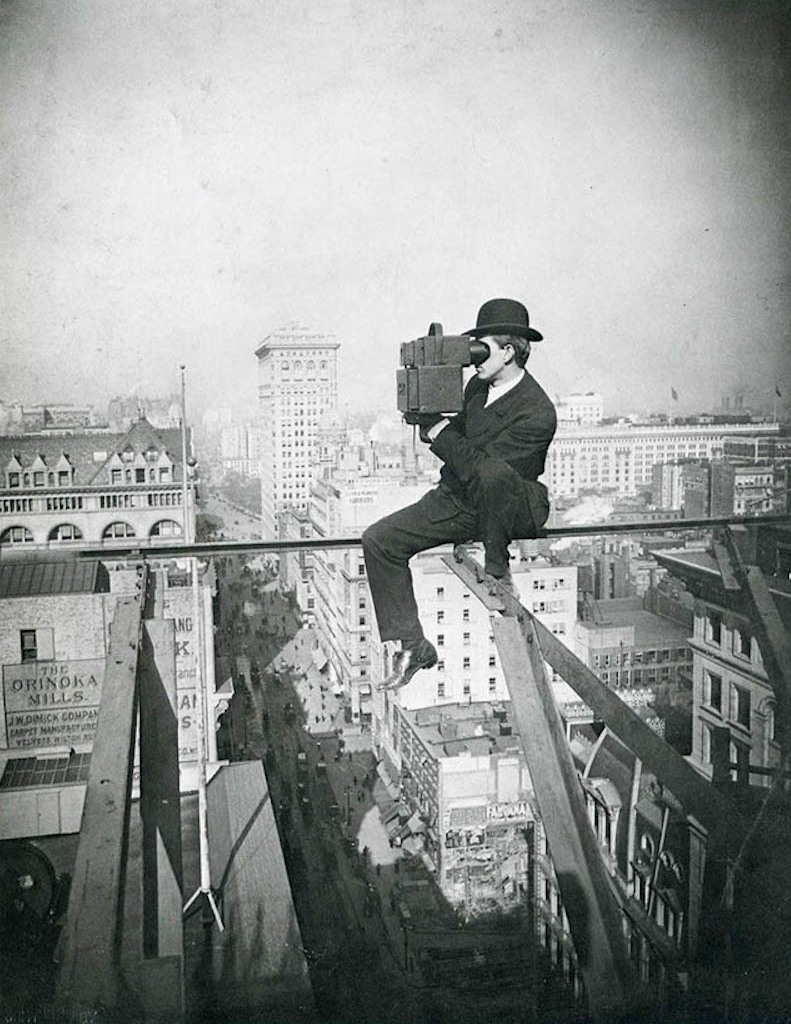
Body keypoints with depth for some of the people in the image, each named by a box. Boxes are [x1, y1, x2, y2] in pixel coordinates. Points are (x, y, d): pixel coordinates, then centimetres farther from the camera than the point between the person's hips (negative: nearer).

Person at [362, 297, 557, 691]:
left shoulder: (538, 413, -21)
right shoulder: (477, 386, 4)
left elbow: (475, 465, -27)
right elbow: (456, 435, 15)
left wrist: (438, 430, -15)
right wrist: (432, 418, -3)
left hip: (515, 508, -8)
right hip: (457, 499, 8)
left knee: (491, 472, -43)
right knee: (378, 540, -6)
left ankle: (496, 568, -17)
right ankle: (412, 644, -1)